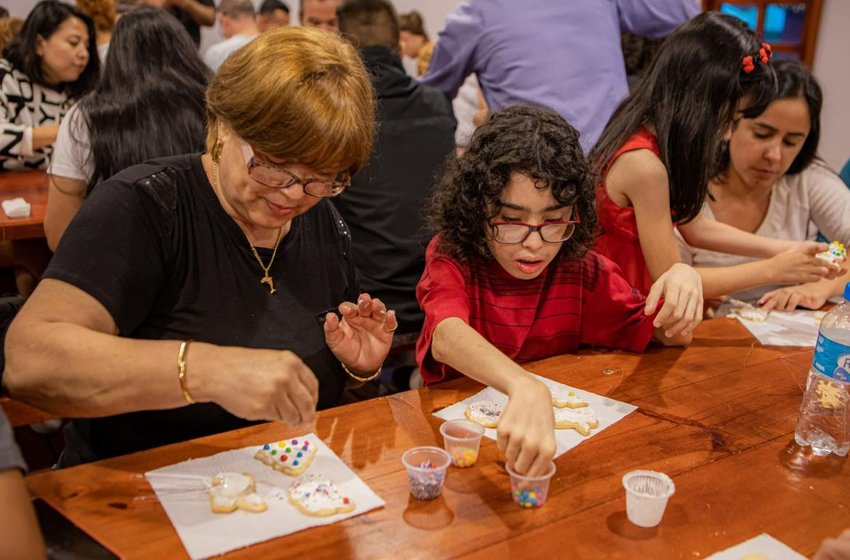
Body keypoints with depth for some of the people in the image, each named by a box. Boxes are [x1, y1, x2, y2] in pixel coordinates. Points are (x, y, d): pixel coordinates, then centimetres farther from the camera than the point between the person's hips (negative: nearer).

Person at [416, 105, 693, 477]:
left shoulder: (581, 269, -2)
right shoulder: (452, 259, -12)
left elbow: (670, 335, 6)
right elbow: (446, 337, -34)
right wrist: (525, 387, -53)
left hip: (557, 422, 3)